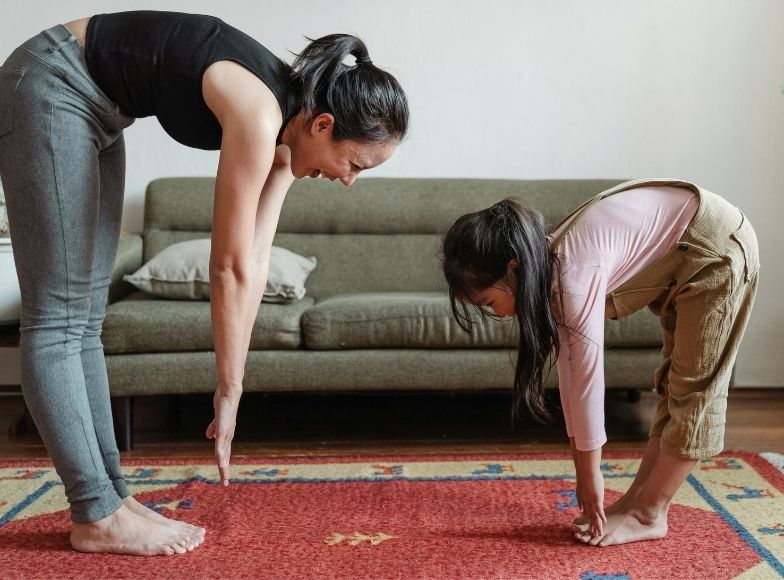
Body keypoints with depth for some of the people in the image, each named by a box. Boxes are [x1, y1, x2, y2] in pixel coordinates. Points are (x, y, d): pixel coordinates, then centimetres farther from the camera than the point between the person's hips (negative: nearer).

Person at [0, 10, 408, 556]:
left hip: (96, 109, 9)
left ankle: (110, 494, 10)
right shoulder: (260, 113, -27)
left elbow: (254, 265, -2)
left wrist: (232, 391, -2)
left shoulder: (285, 128, -2)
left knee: (84, 318, 5)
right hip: (50, 86, -9)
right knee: (57, 315, -9)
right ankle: (97, 516, -6)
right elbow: (230, 268, -23)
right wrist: (229, 393, -14)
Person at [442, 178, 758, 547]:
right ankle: (636, 500, 18)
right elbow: (569, 371, -1)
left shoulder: (574, 274, -31)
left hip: (716, 249, -9)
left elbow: (588, 379, -25)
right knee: (674, 383, 11)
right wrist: (581, 469, 3)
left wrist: (591, 474, -15)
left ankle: (649, 516, 3)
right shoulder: (550, 271, -5)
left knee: (693, 390, -4)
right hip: (679, 259, 9)